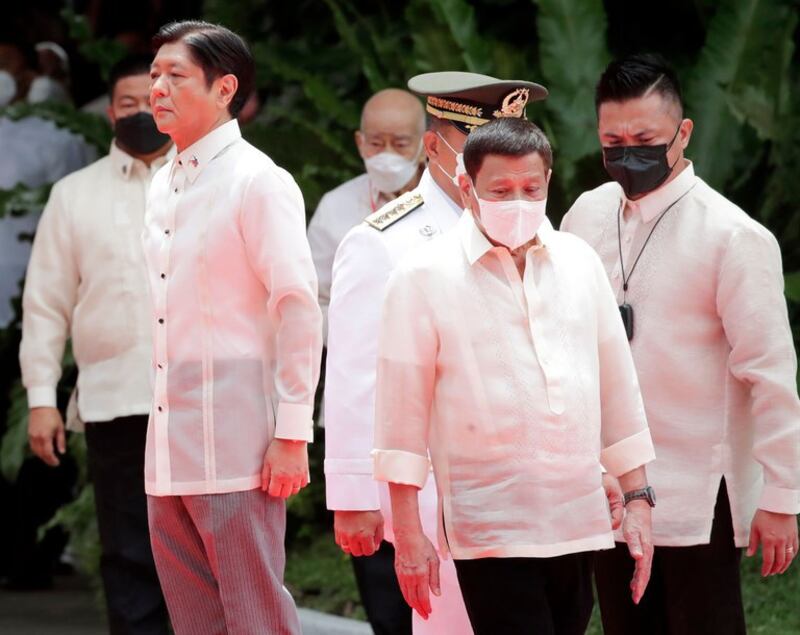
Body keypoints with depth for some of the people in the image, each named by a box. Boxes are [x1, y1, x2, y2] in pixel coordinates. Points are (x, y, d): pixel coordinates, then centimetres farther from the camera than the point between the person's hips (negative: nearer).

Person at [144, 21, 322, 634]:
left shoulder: (259, 181, -8)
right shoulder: (163, 186, 15)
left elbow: (300, 310, -12)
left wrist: (292, 435, -15)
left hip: (236, 446, -8)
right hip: (170, 451, 8)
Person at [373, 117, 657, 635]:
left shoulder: (580, 262, 10)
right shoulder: (425, 277, -2)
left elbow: (617, 387, 16)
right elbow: (402, 412, -2)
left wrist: (638, 497, 13)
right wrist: (408, 532, -4)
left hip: (580, 521, 4)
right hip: (490, 530, -4)